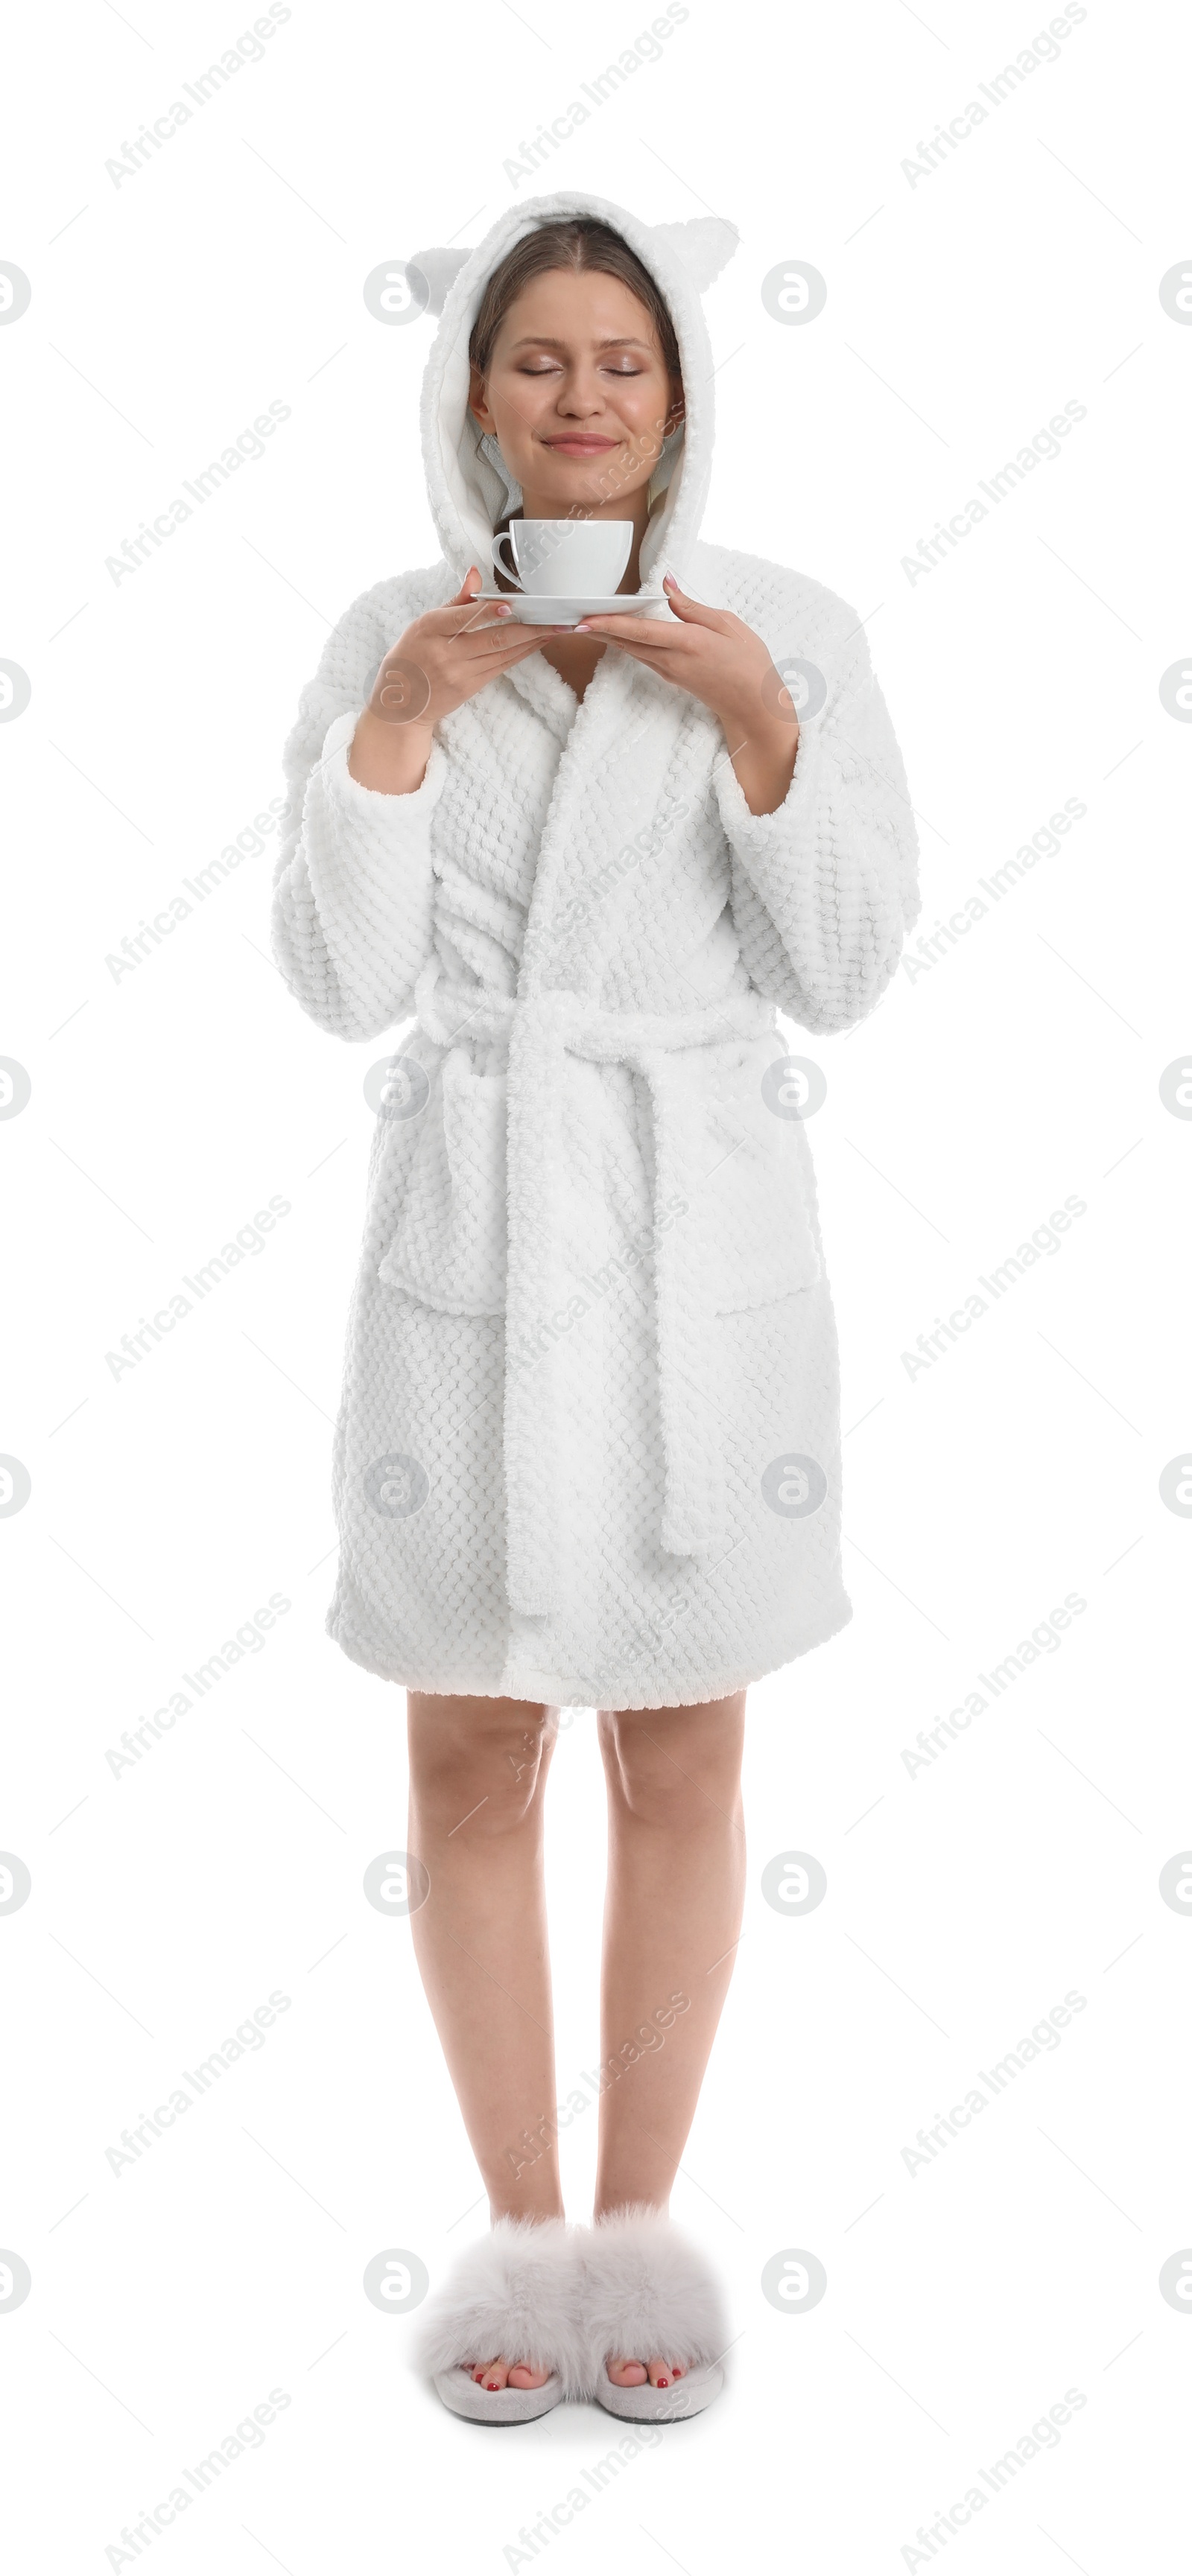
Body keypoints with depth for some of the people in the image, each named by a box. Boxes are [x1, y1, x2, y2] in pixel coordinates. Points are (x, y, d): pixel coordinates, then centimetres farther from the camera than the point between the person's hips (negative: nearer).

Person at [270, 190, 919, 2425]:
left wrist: (758, 732, -14)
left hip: (698, 1239, 0)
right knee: (471, 1754, 7)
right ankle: (519, 2224, 26)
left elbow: (847, 975, -3)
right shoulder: (390, 639, 3)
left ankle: (638, 2222, 26)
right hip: (468, 1233, 1)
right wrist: (402, 723, -13)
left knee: (682, 1754, 8)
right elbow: (341, 987, -4)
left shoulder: (789, 634, 2)